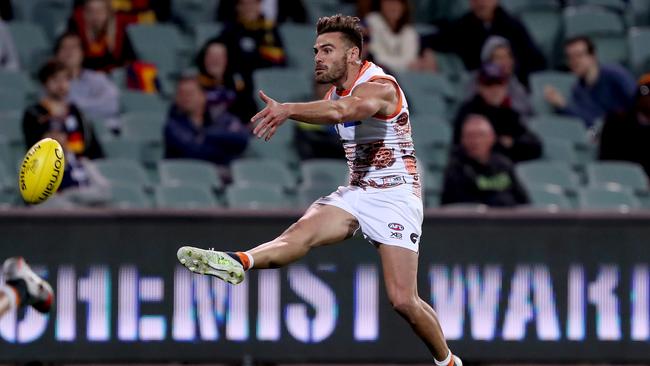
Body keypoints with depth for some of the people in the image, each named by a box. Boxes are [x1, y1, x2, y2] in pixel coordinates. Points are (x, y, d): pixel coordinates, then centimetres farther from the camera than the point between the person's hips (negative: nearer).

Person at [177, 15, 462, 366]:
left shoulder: (381, 87, -20)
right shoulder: (336, 92, 8)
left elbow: (344, 109, -41)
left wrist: (288, 109, -57)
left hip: (395, 196, -6)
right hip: (356, 192, 6)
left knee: (403, 300, -11)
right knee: (303, 231, -25)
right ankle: (238, 263, -53)